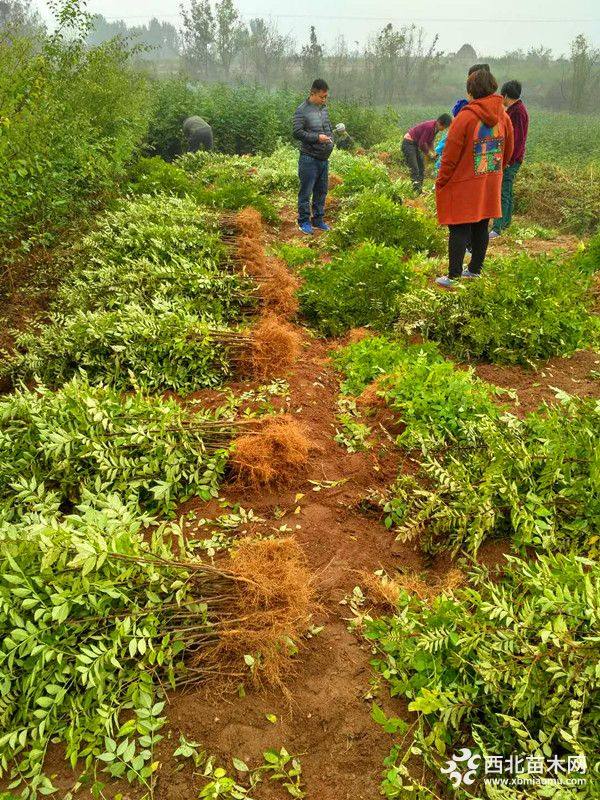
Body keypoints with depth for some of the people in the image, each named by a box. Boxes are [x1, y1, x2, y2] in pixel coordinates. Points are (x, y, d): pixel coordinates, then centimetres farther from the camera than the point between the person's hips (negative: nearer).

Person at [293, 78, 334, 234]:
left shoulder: (324, 108, 13)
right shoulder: (302, 110, -10)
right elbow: (297, 133, -15)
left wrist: (330, 140, 10)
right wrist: (317, 137, -20)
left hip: (324, 158, 7)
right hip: (309, 158, -7)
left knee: (321, 191, 13)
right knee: (306, 191, -3)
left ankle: (318, 219, 24)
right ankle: (304, 221, 7)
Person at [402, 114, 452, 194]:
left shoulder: (436, 128, 1)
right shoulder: (429, 127, -26)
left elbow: (430, 142, 15)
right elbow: (422, 144, -22)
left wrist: (433, 152, 3)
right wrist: (429, 155, -10)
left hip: (416, 145, 10)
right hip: (408, 144, -10)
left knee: (421, 168, 11)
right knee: (414, 169, -15)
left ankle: (420, 189, 16)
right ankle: (417, 190, -17)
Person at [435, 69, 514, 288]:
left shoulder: (465, 117, -17)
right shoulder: (503, 117, 3)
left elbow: (450, 156, -13)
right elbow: (508, 152, 13)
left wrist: (440, 182, -2)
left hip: (463, 184, -6)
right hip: (490, 185, 6)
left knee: (459, 229, -1)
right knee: (481, 227, 14)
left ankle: (453, 276, 1)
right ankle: (475, 269, 26)